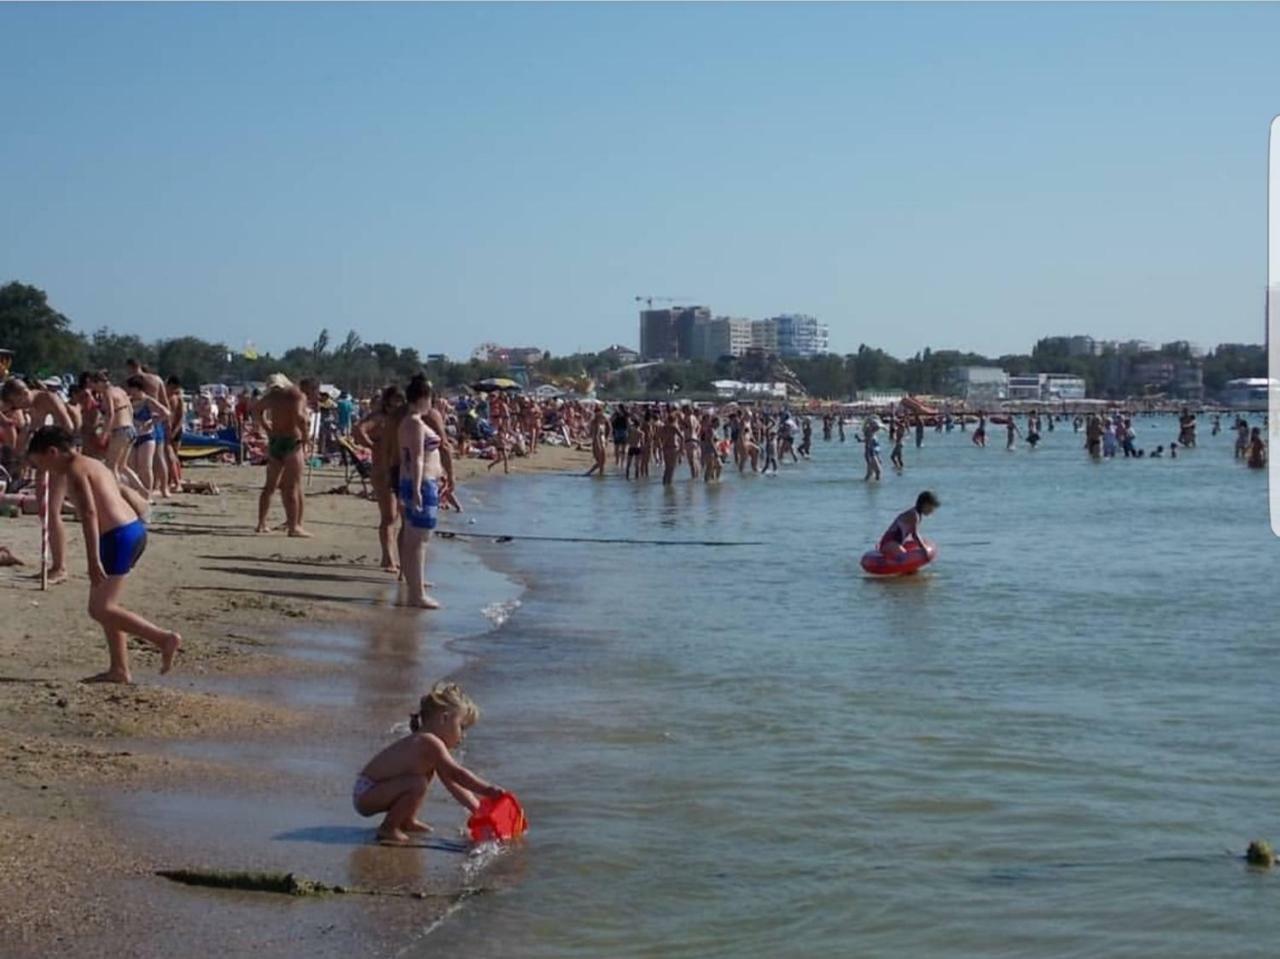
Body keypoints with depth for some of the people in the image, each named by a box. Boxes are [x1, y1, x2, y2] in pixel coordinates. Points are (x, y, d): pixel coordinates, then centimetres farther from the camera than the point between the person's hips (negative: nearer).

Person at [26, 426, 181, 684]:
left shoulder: (75, 469, -7)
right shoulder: (95, 465, 23)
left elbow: (89, 512, -21)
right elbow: (140, 503, 25)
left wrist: (93, 560, -25)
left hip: (119, 537, -10)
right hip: (136, 530, 10)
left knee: (100, 609, -7)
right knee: (103, 604, 17)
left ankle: (165, 638, -15)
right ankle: (119, 669, 17)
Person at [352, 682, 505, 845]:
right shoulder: (430, 743, -20)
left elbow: (454, 784, 15)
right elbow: (457, 774, -27)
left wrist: (480, 810, 11)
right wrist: (488, 790, -25)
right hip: (366, 795, -10)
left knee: (427, 771, 20)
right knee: (418, 784, -30)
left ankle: (407, 821, 21)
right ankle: (388, 828, -14)